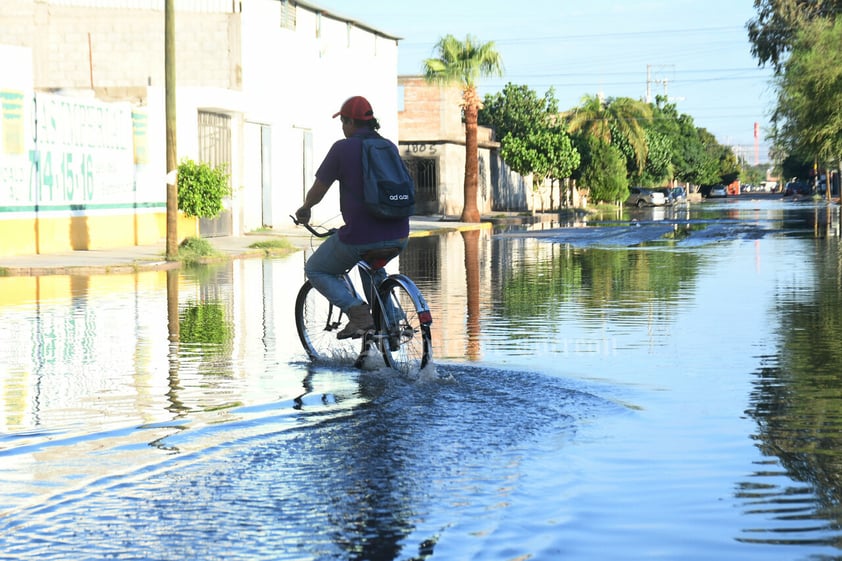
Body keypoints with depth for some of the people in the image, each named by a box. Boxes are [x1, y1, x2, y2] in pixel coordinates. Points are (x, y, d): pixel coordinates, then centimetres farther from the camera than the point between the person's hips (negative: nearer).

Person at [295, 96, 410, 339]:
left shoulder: (343, 148, -4)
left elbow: (318, 189, 1)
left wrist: (305, 209, 23)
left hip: (361, 236, -6)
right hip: (398, 237, 6)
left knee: (315, 270, 17)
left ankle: (358, 312, -5)